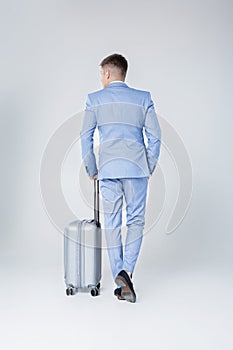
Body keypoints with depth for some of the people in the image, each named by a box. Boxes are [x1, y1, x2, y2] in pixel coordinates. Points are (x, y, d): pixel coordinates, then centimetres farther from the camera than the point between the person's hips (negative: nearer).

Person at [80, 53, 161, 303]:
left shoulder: (94, 99, 7)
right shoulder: (143, 98, 8)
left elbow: (86, 136, 5)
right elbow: (155, 136, 4)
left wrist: (91, 169, 14)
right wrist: (149, 168, 13)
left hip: (108, 169, 0)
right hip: (137, 168, 0)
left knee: (112, 225, 7)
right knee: (136, 221, 10)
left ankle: (120, 282, 7)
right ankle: (126, 271, -6)